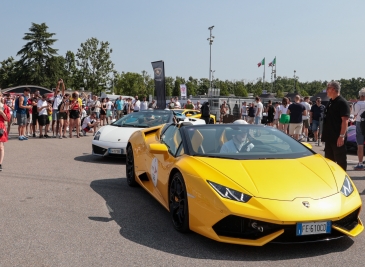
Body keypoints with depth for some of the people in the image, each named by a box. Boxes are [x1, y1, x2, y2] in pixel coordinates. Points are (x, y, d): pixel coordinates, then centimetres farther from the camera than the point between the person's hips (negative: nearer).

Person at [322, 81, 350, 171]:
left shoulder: (342, 102, -13)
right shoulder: (330, 102, 14)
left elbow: (345, 120, -19)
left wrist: (342, 136, -25)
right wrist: (324, 133, 19)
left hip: (337, 138, -9)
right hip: (329, 137, 9)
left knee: (340, 160, -1)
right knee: (329, 159, 16)